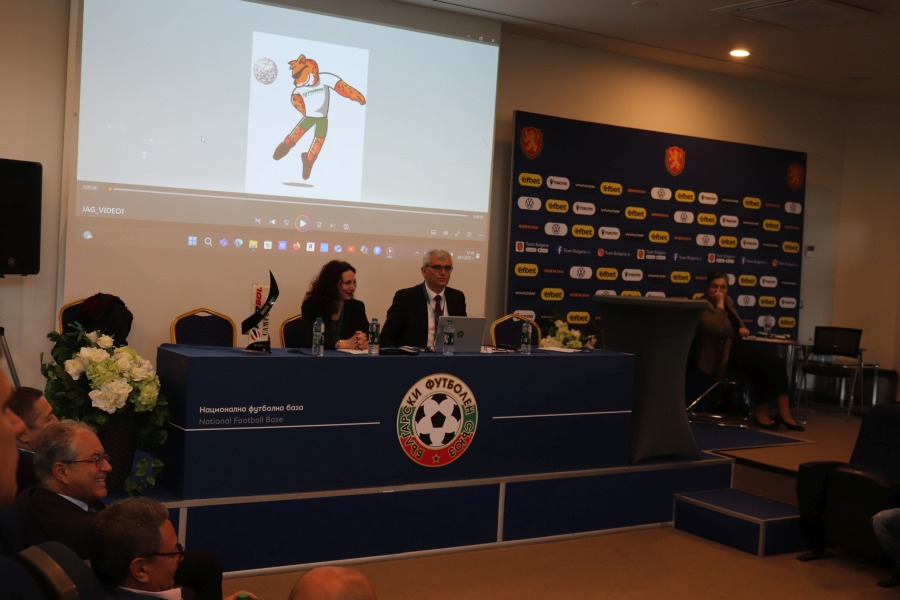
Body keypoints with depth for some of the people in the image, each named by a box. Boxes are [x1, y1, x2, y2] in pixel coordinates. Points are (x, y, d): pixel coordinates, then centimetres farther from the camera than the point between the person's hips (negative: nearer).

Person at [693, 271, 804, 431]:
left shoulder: (728, 301, 16)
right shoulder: (703, 307, -10)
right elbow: (720, 329, -27)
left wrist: (742, 328, 8)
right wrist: (719, 304, -19)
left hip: (736, 348, 9)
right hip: (721, 357, -9)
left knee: (777, 364, -15)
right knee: (766, 366, -24)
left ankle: (783, 413, -19)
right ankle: (761, 412, -7)